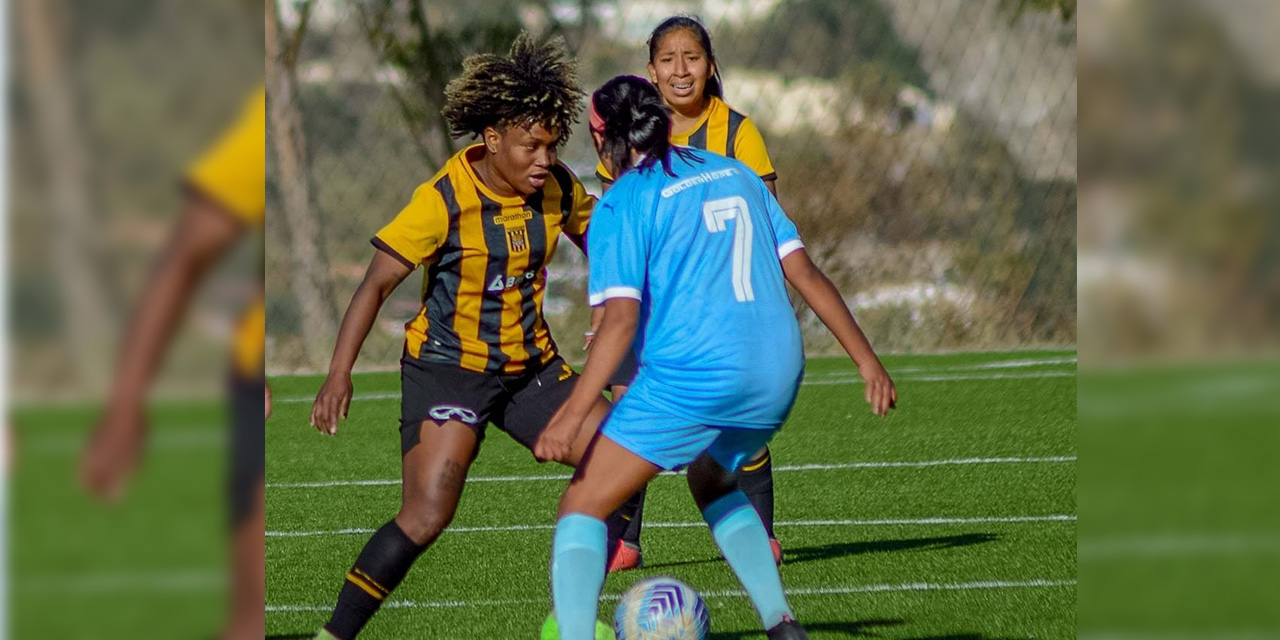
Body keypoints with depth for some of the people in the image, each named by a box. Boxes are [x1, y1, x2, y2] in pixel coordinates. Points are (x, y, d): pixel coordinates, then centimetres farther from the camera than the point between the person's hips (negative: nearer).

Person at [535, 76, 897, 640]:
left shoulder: (624, 202, -1)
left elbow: (621, 319, -13)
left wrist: (572, 415, -16)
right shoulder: (734, 174, 17)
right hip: (777, 374, 7)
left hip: (692, 373, -7)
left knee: (582, 506, 1)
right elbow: (804, 272, 15)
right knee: (710, 479, 34)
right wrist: (866, 359, 19)